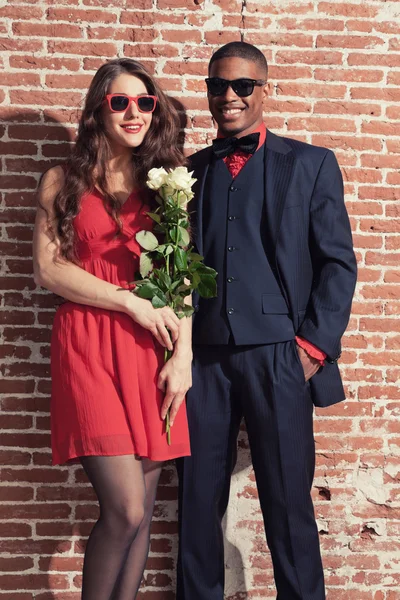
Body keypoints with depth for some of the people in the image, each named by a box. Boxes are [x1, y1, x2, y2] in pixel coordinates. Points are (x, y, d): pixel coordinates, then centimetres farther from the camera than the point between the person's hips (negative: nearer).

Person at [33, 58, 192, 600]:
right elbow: (48, 268, -1)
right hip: (89, 346, -2)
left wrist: (184, 354, -4)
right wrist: (130, 302, -8)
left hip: (152, 349, 3)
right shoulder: (65, 182, 9)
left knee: (141, 510, 5)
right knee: (126, 509, -10)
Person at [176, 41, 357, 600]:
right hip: (203, 356, 3)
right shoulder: (189, 170, 14)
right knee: (199, 501, 8)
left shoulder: (310, 164, 7)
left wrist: (315, 344, -6)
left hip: (278, 357, -2)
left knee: (289, 505, 3)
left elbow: (338, 262, 3)